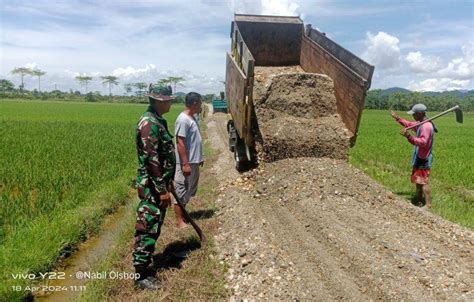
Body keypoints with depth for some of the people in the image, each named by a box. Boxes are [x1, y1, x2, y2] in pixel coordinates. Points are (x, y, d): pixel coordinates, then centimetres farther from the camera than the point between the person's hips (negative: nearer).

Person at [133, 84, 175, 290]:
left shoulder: (158, 120, 12)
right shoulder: (149, 123, -20)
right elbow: (151, 159, -24)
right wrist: (162, 190, -22)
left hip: (159, 184, 10)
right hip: (152, 187, -10)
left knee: (154, 227, 18)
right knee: (148, 228, -2)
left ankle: (145, 264, 31)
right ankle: (141, 275, 9)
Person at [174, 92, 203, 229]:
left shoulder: (192, 118, 11)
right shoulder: (183, 120, -19)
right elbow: (180, 143, -22)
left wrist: (199, 158, 23)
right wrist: (185, 164, -23)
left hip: (194, 162, 10)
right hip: (186, 163, -10)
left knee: (188, 191, 18)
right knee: (181, 191, 0)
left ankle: (182, 214, 31)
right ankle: (179, 221, 9)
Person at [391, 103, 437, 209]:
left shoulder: (426, 126, -21)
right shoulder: (420, 124, 10)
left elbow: (423, 142, -31)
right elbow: (409, 124, 28)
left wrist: (409, 136, -40)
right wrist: (397, 118, 24)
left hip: (423, 159, -11)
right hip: (420, 158, 11)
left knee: (423, 182, -10)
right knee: (418, 181, 18)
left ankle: (428, 205, -7)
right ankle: (418, 201, 29)